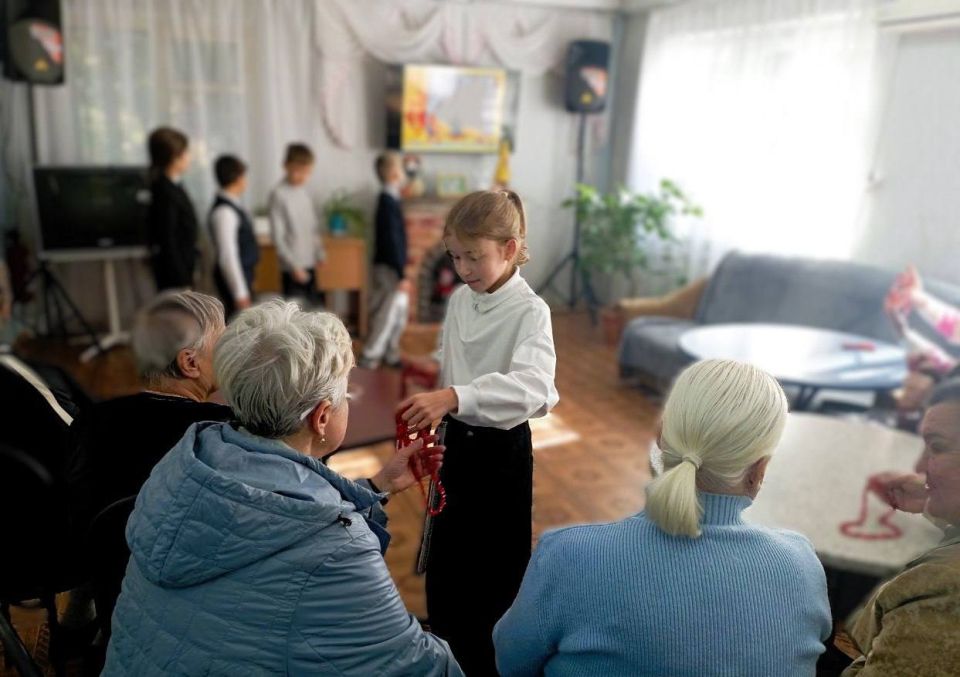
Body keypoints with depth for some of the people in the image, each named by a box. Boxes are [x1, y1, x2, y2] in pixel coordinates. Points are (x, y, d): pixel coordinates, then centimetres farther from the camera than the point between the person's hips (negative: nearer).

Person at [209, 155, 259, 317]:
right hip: (235, 277, -9)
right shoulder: (224, 211, -20)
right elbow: (227, 256, -22)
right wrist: (240, 293, -21)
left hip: (243, 273, 9)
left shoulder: (232, 206, 8)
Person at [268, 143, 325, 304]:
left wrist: (319, 252, 8)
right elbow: (278, 236, -15)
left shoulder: (304, 191, 8)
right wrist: (294, 266, -17)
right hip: (292, 268, -7)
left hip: (309, 263, 7)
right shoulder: (278, 195, -13)